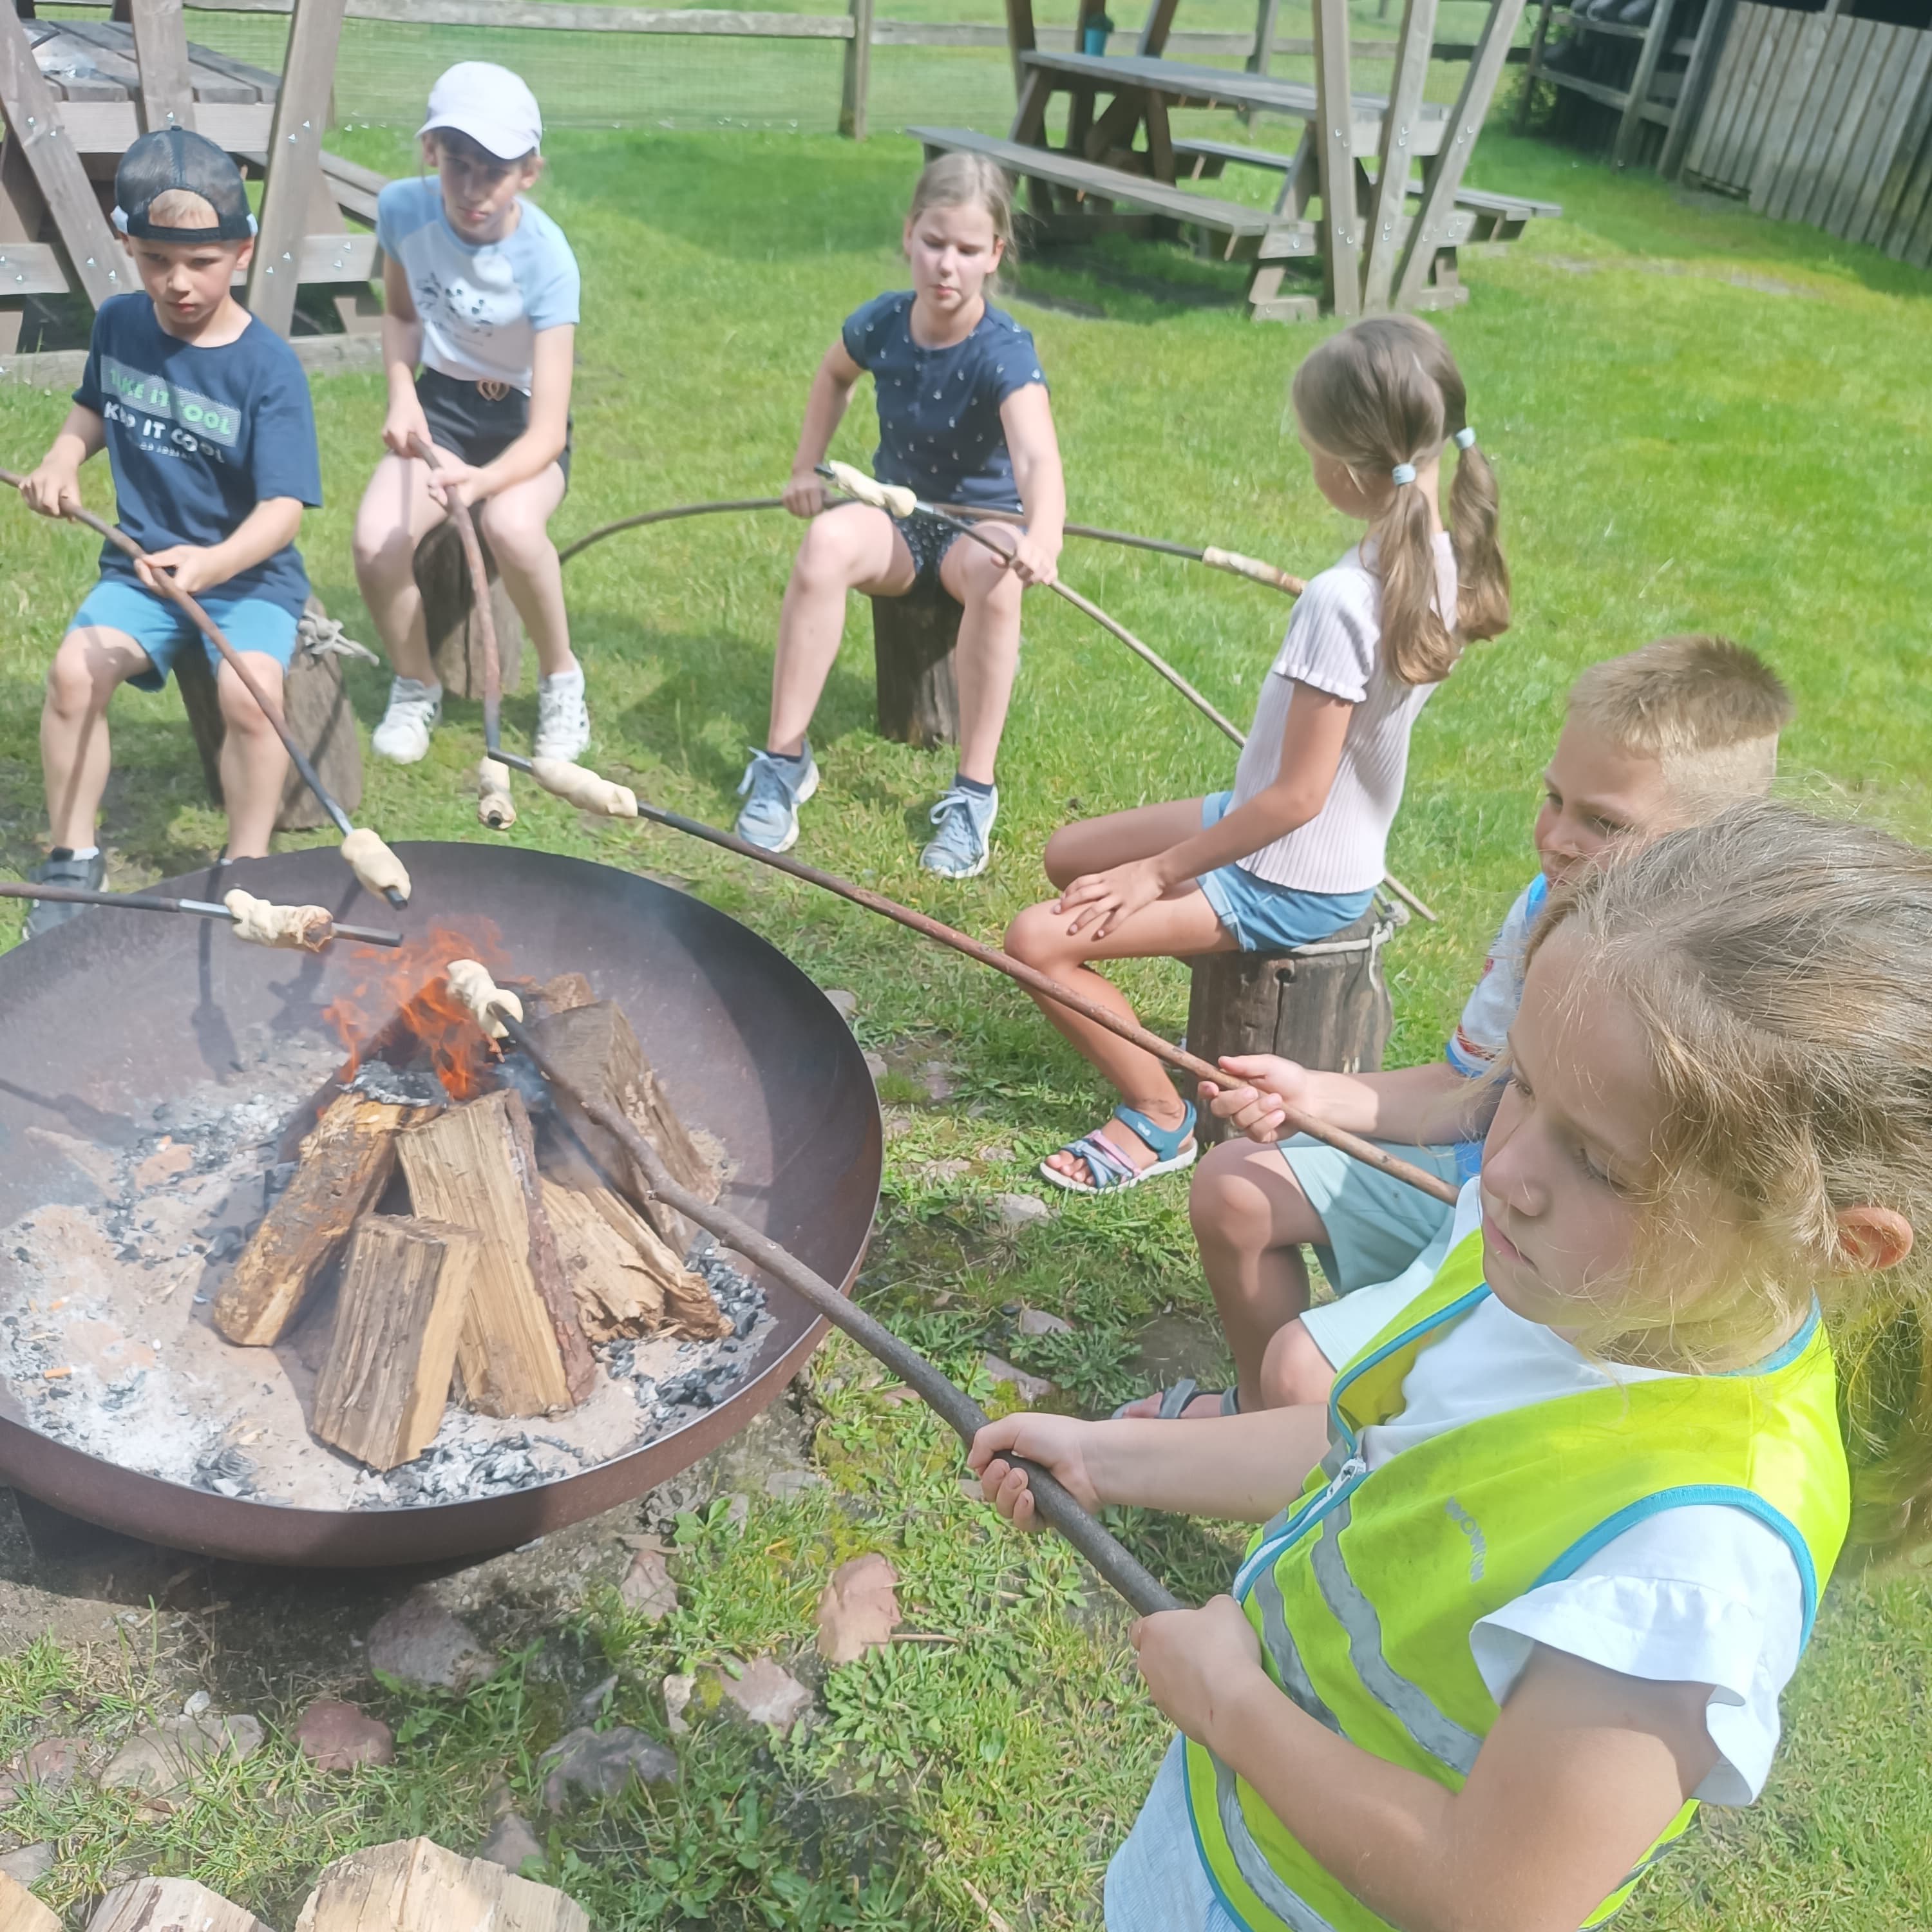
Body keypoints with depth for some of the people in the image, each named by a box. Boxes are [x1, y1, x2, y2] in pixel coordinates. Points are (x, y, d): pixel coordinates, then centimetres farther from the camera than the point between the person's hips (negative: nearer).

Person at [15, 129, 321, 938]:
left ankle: (247, 867, -11)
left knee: (248, 688, -31)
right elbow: (94, 407, 23)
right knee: (74, 670, -20)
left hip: (250, 572, -4)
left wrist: (215, 562, -39)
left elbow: (285, 505, -21)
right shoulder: (118, 323, 2)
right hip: (141, 564, 4)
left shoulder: (267, 367, -13)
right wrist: (61, 460, 3)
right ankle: (73, 857, -2)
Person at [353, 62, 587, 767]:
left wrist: (483, 479, -47)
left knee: (511, 526, -37)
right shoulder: (403, 208, -13)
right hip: (441, 402, 3)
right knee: (376, 541, -25)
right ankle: (415, 685, 6)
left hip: (523, 418, -3)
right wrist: (402, 395, -8)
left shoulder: (545, 260, -25)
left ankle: (560, 679, -8)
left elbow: (548, 430, -28)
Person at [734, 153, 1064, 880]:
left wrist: (1042, 536, -60)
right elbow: (834, 376, 19)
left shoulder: (1005, 353, -21)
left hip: (983, 516, -3)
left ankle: (973, 792, -25)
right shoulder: (881, 323, -7)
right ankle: (784, 758, -22)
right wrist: (807, 467, 10)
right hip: (896, 511, 3)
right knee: (827, 541, -32)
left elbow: (1037, 457, -40)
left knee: (995, 575, -39)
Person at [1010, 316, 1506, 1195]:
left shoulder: (1339, 603, -31)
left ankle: (1159, 1119, 7)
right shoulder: (1440, 551, -5)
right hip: (1343, 849, 9)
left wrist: (1159, 871, -17)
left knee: (1038, 940, -12)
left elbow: (1296, 797, -26)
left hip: (1291, 883, -9)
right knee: (1068, 853, 16)